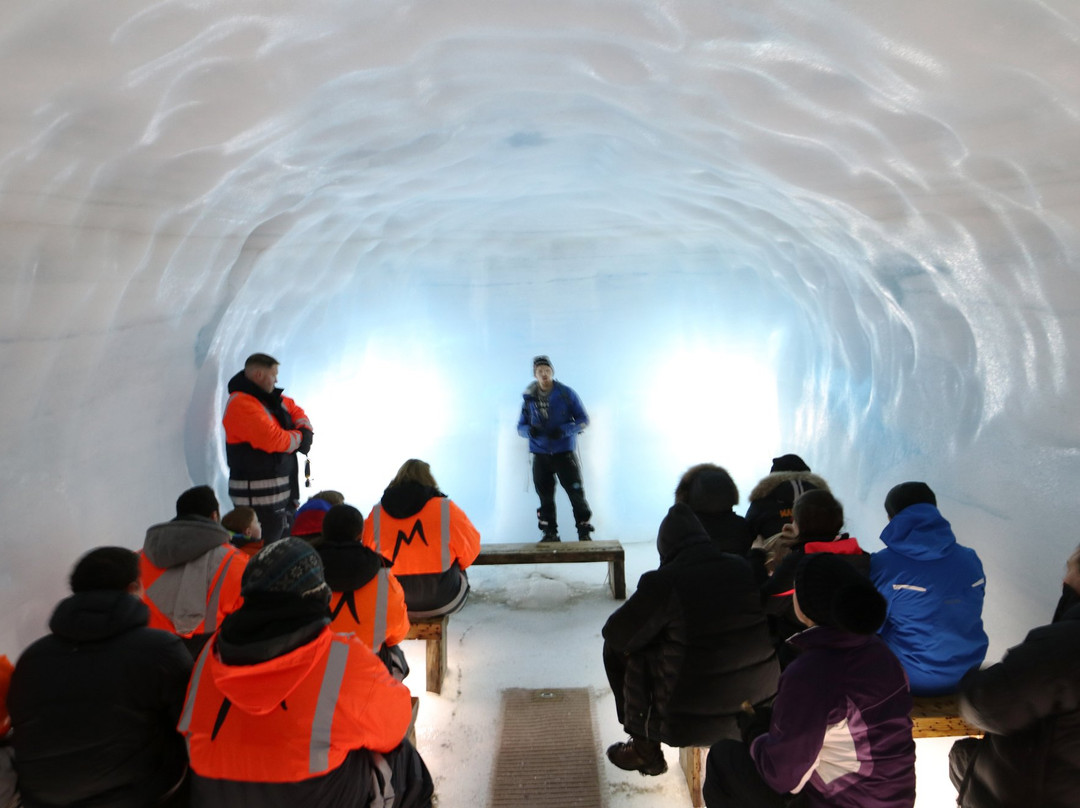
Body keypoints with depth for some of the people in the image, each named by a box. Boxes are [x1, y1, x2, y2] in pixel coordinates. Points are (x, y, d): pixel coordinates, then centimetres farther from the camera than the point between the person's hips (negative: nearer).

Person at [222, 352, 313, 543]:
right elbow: (274, 440, -27)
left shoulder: (270, 397, 12)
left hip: (284, 491, 10)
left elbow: (296, 411, 24)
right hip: (258, 495, -10)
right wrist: (300, 437, -7)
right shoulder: (242, 404, -18)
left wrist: (305, 432, 1)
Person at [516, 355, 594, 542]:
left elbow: (583, 419, 0)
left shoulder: (566, 394, -3)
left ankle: (584, 532, 10)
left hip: (564, 453, -2)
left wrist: (564, 430, -18)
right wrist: (529, 430, -16)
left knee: (576, 492, -4)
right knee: (545, 497, 7)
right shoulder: (528, 398, 4)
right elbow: (520, 427, 9)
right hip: (540, 455, 2)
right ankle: (550, 533, 20)